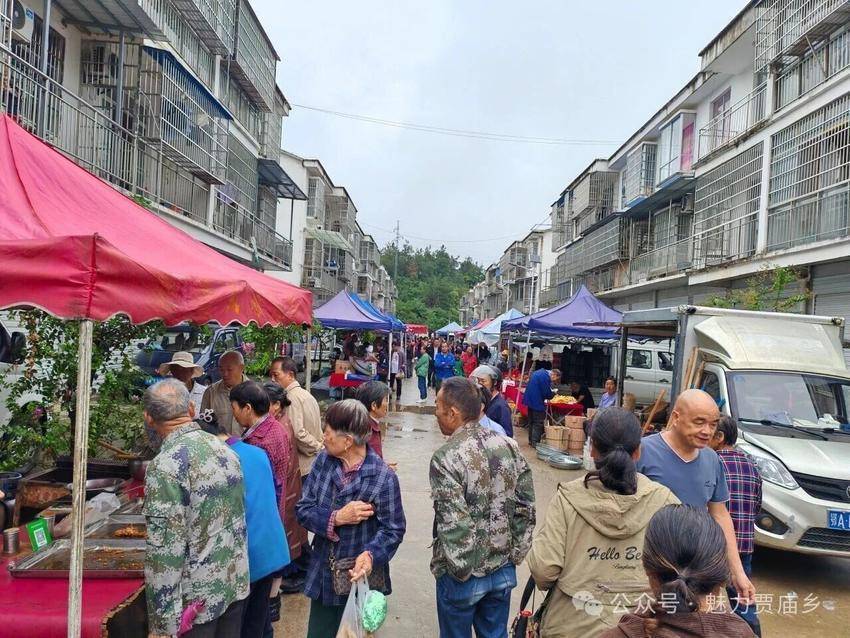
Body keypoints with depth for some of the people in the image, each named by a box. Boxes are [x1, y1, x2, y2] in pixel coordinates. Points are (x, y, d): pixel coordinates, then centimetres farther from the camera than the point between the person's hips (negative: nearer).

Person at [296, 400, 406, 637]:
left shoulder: (383, 477, -20)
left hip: (361, 577, -4)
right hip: (323, 575, 4)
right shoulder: (323, 461, -6)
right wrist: (336, 518, -22)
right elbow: (303, 509, -5)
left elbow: (393, 529, -15)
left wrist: (371, 555, -33)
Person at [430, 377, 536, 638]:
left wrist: (460, 570, -11)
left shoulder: (446, 458, -23)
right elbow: (526, 508, -2)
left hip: (463, 576, -5)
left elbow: (454, 525, -25)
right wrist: (514, 555, 7)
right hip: (504, 571, 5)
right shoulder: (510, 447, -6)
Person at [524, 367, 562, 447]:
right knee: (538, 423, -1)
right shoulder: (546, 377, -21)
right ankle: (535, 442, 1)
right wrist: (553, 393, 0)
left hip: (530, 400, 10)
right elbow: (547, 393, -20)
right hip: (537, 403, -10)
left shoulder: (539, 372, 11)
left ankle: (531, 440, 28)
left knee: (531, 422, 19)